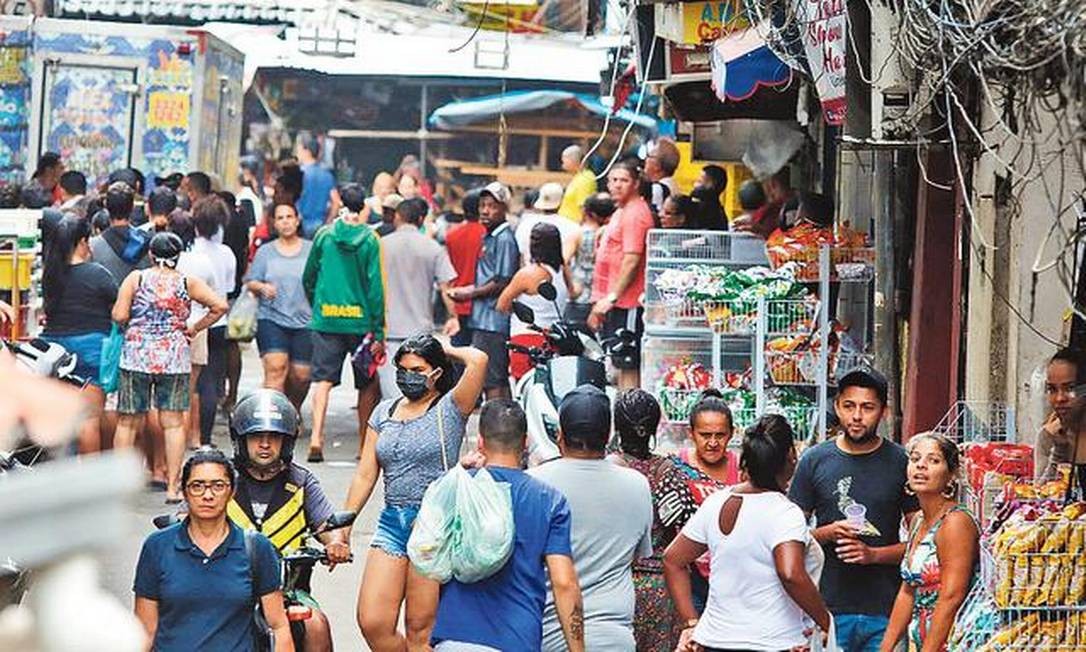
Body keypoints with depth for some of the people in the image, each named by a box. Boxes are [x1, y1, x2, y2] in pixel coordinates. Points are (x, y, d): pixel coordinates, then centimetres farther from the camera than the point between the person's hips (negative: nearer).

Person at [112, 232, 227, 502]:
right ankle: (173, 486, 3)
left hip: (136, 356, 0)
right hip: (174, 358, 0)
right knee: (173, 422, 4)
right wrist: (194, 328, 7)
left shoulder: (136, 278, -1)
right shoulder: (188, 283, 1)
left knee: (128, 421, 8)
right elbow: (220, 306, -3)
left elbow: (119, 316, -7)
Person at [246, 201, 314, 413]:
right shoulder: (265, 251, 8)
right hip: (272, 318, -1)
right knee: (275, 368, -17)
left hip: (305, 321, 1)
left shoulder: (311, 250, 8)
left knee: (301, 374, 1)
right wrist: (262, 287, -13)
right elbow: (250, 282, 9)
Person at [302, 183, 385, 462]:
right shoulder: (369, 240, -6)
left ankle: (316, 437, -17)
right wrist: (379, 331, -4)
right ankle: (365, 443, 16)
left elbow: (308, 278, 9)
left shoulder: (324, 235, 1)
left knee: (323, 379, 0)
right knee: (367, 384, 12)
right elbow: (375, 286, -7)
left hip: (326, 320, 1)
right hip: (361, 321, -1)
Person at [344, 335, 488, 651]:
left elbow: (478, 360, -18)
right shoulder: (384, 412, 15)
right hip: (392, 523, 5)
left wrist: (448, 351, 2)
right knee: (372, 624, -5)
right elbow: (365, 475, 16)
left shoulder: (449, 409, -1)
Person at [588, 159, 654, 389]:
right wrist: (600, 304, 25)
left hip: (627, 303, -11)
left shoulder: (635, 214, -13)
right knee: (620, 367, 13)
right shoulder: (620, 213, 21)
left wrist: (611, 297, -20)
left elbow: (632, 260, -20)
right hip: (615, 303, 11)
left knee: (628, 367, -10)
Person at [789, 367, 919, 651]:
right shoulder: (815, 460, 7)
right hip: (829, 608, 1)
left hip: (885, 611, 0)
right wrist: (827, 534, -10)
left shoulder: (900, 462, 4)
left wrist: (873, 554, -11)